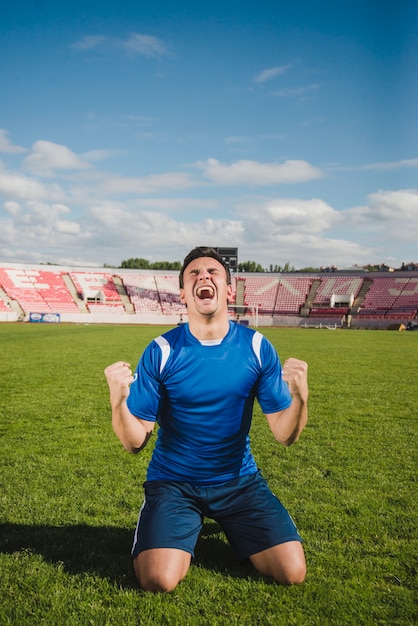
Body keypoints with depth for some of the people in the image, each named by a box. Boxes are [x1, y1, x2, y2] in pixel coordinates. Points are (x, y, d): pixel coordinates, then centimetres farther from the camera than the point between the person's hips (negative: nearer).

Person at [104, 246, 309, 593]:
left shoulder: (256, 347, -8)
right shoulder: (161, 351, -12)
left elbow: (285, 434, -7)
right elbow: (135, 442, -11)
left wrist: (300, 396, -28)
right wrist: (118, 399, -31)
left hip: (239, 479, 2)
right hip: (173, 481, -1)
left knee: (293, 572, -9)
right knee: (159, 580, -21)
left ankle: (232, 530, 22)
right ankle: (187, 531, 14)